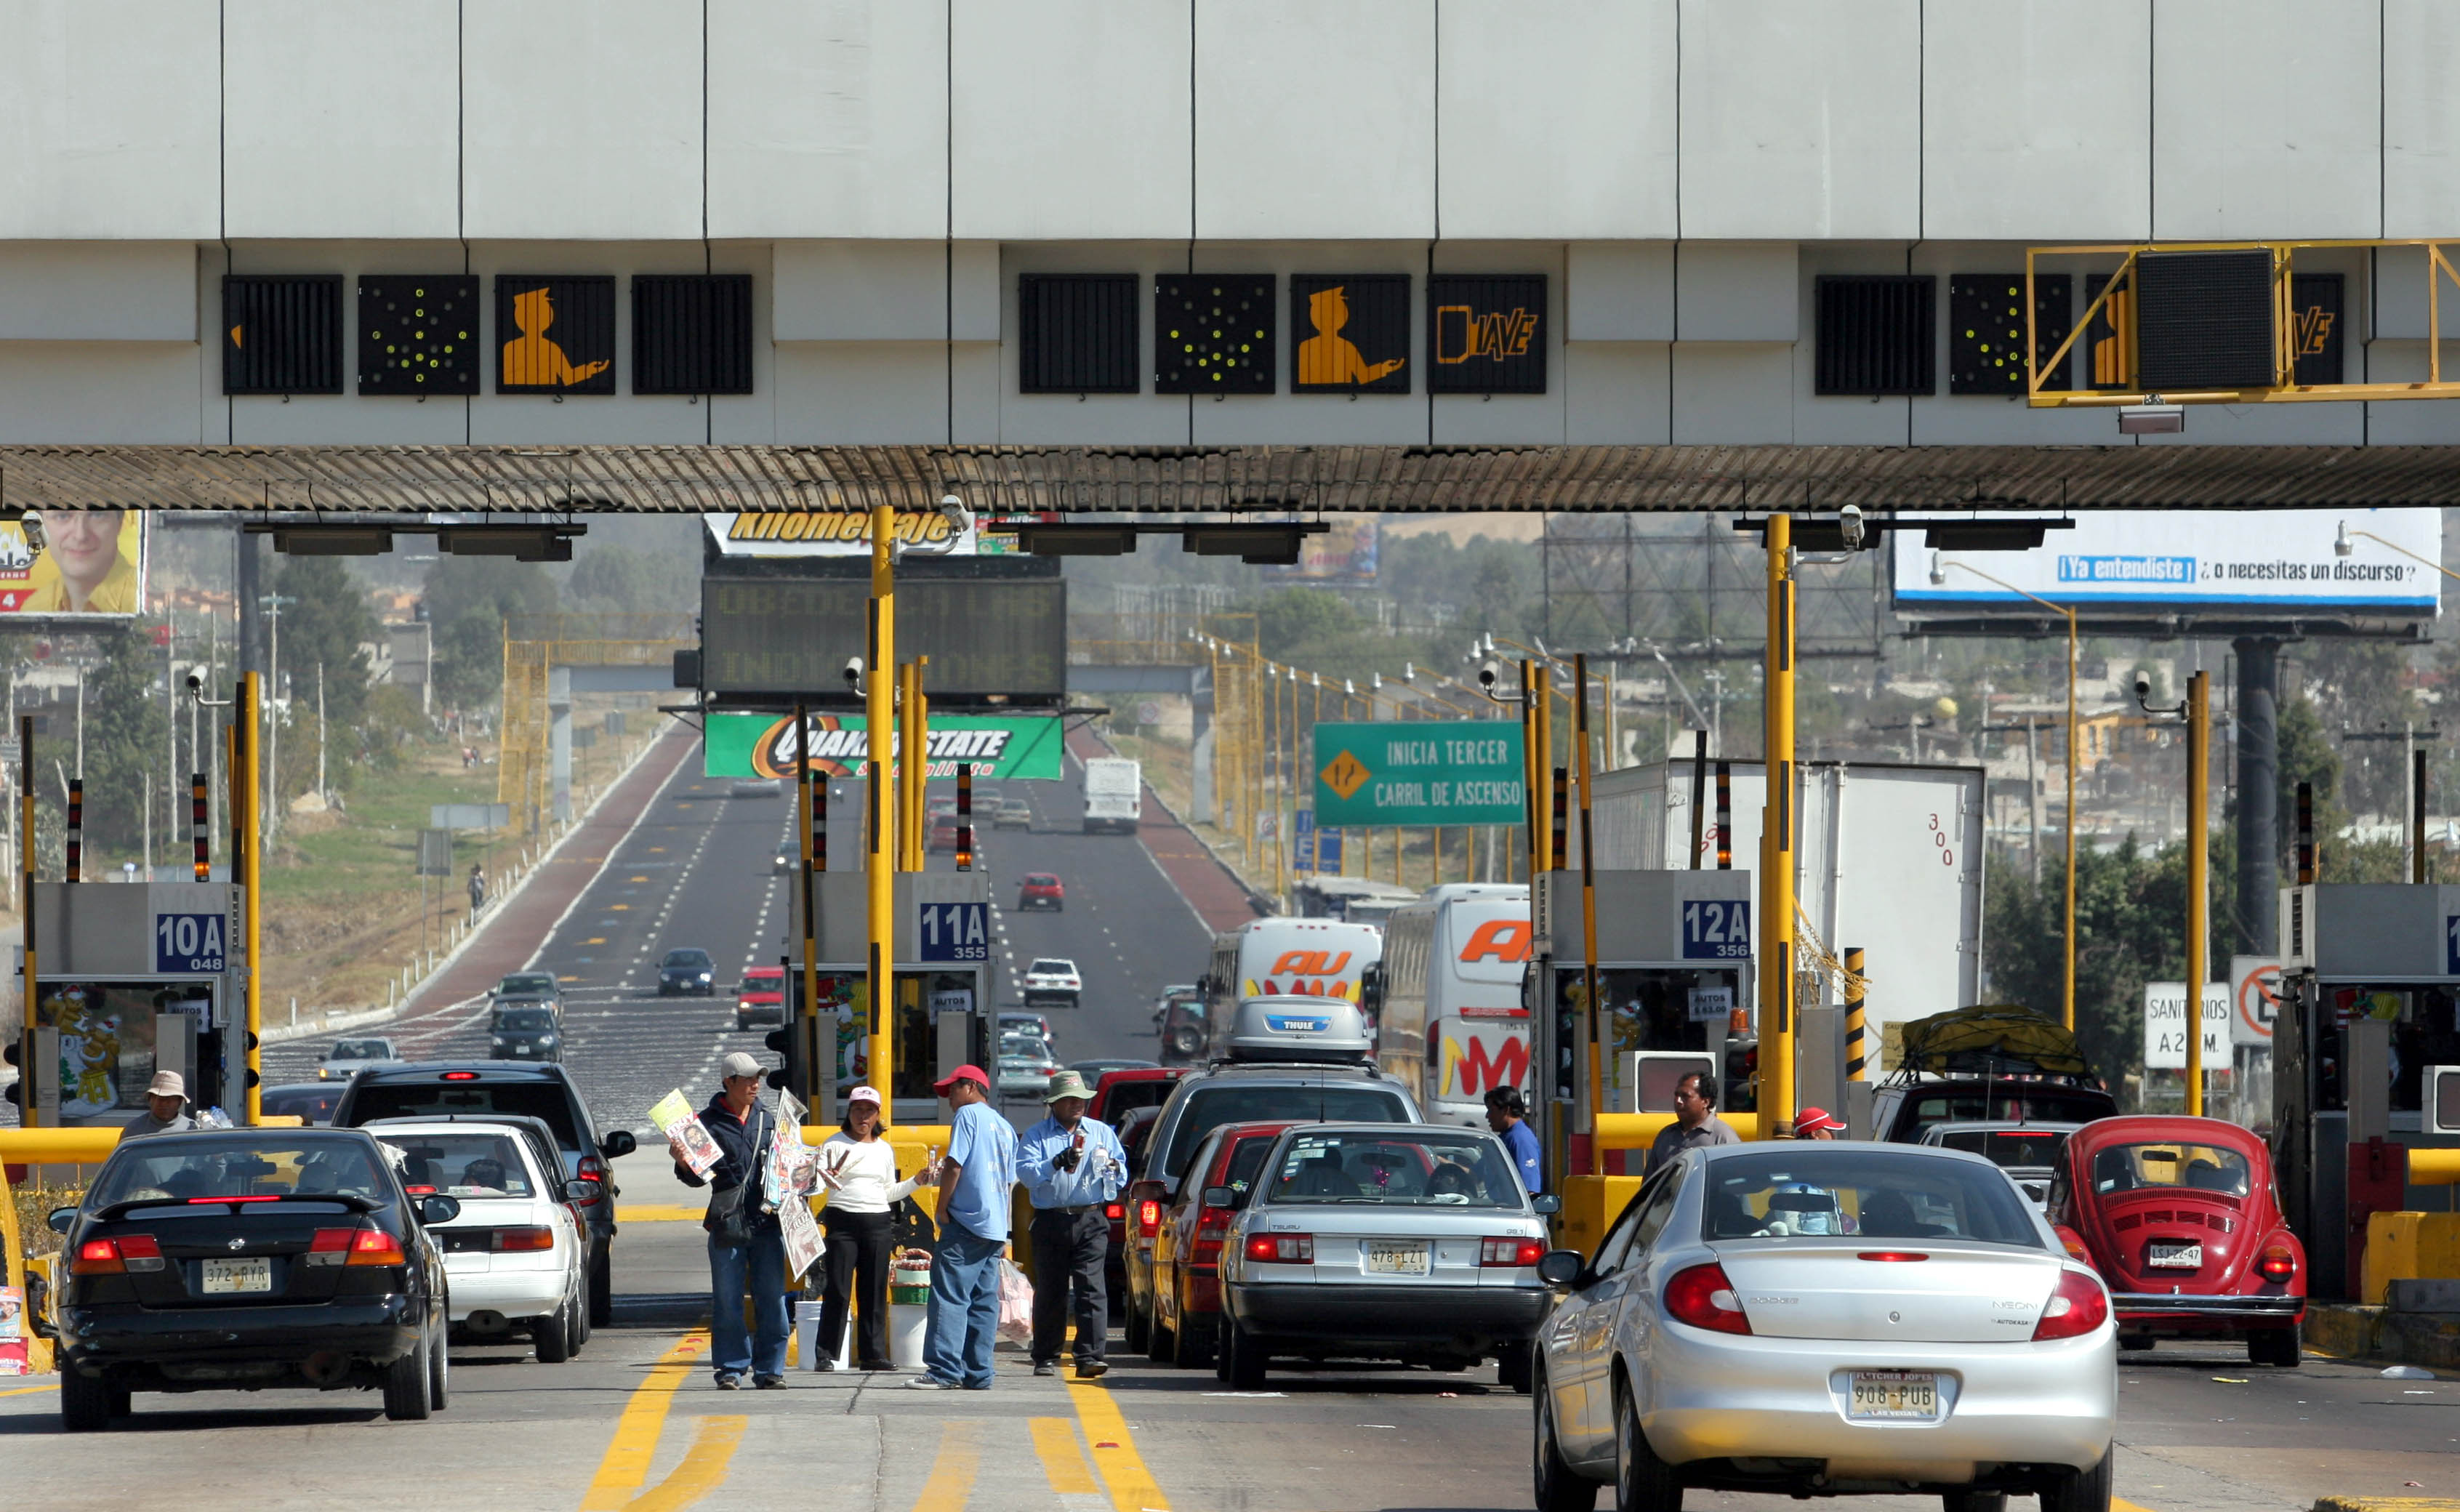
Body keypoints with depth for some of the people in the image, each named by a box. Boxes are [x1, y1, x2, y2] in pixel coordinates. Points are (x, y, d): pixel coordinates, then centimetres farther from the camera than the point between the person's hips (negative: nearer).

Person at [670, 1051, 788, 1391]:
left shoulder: (766, 1119, 12)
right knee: (727, 1302, 1)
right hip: (727, 1223, -3)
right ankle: (731, 1369, 10)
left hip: (767, 1220, 3)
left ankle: (770, 1370, 10)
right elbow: (697, 1177, 0)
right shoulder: (709, 1121, 1)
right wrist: (684, 1165, -19)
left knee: (772, 1300, 4)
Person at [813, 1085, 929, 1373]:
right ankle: (826, 1354, -3)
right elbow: (816, 1180, -3)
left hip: (878, 1222, 4)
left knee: (875, 1290, 3)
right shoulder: (835, 1144, 4)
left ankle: (873, 1354, 8)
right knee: (837, 1289, -7)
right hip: (843, 1220, -4)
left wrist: (916, 1181, 8)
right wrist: (825, 1176, -25)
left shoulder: (884, 1150, 16)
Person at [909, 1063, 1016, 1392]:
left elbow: (954, 1167, -13)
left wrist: (942, 1208, -5)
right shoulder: (1004, 1127, 20)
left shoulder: (968, 1115, -4)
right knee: (984, 1302, 7)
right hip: (996, 1227, 8)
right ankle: (978, 1373, 5)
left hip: (967, 1222, -8)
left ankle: (944, 1370, -16)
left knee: (949, 1297, -9)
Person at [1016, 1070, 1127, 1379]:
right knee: (1050, 1292, 5)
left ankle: (1090, 1357, -17)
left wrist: (1114, 1169, -8)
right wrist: (1058, 1163, -22)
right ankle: (1046, 1359, 15)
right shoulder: (1036, 1136, 6)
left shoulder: (1102, 1132, 15)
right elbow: (1026, 1172, -9)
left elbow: (1122, 1176, 15)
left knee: (1091, 1287, -11)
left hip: (1090, 1222, 1)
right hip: (1050, 1222, -1)